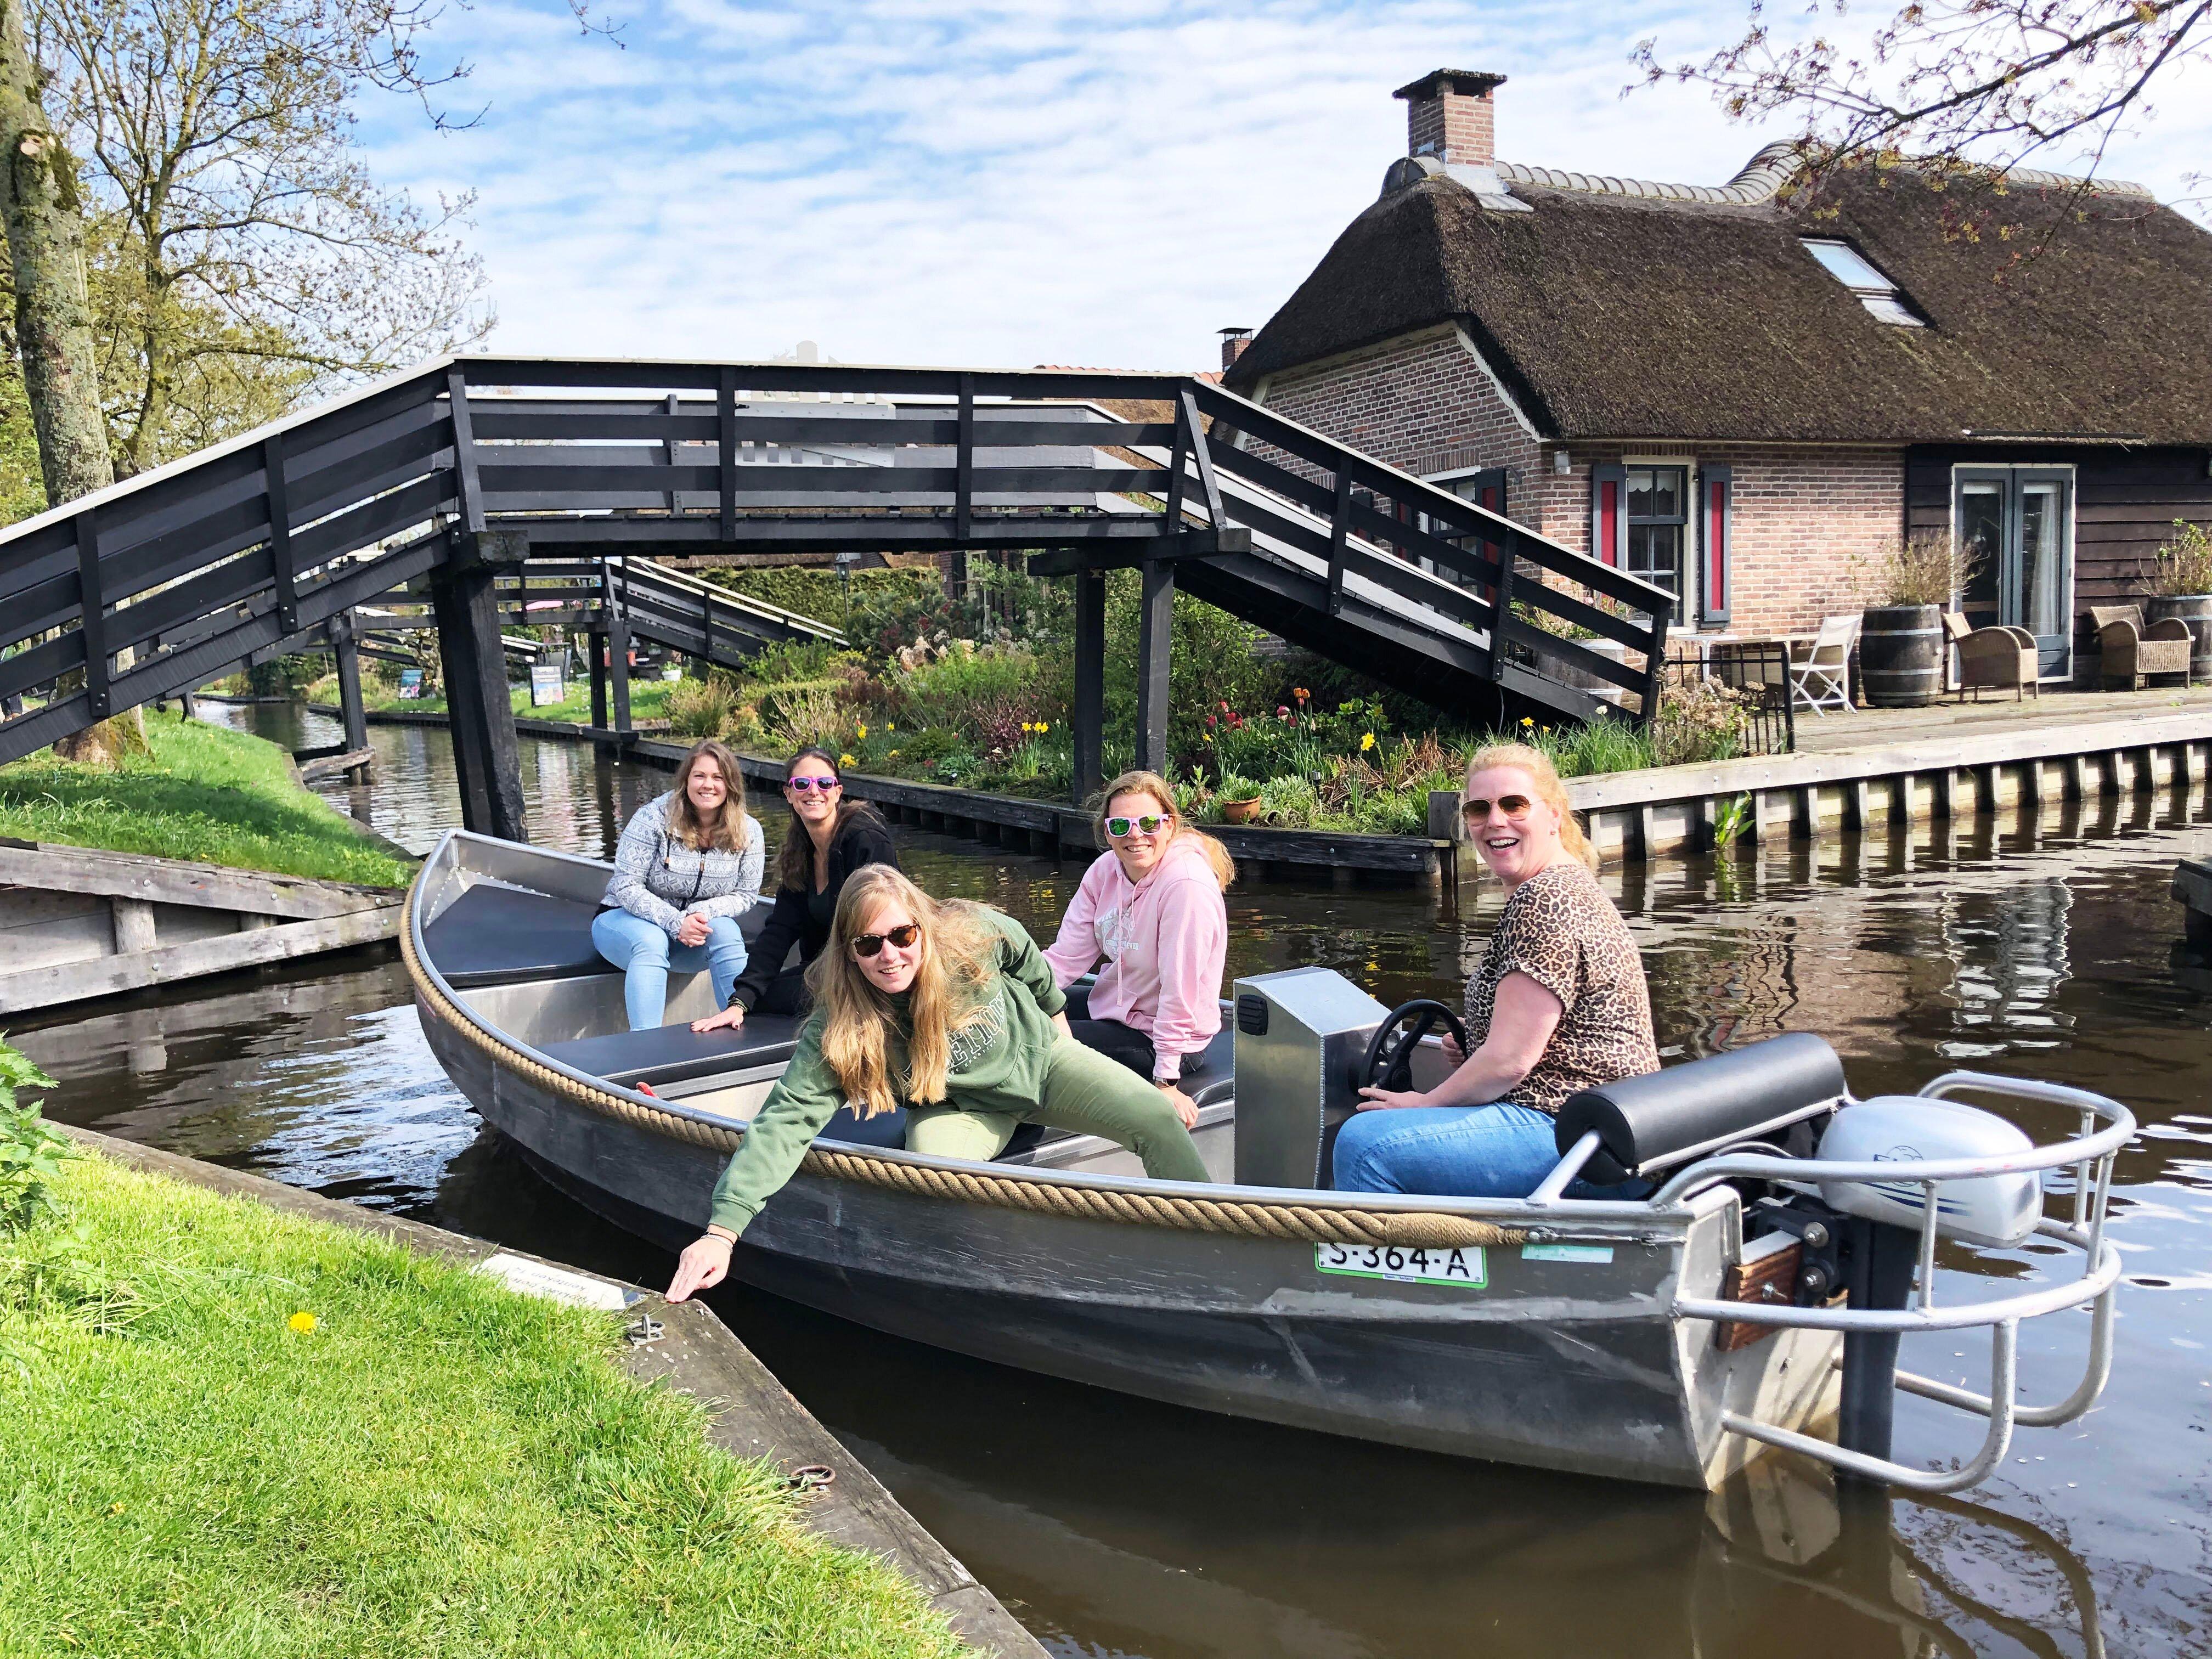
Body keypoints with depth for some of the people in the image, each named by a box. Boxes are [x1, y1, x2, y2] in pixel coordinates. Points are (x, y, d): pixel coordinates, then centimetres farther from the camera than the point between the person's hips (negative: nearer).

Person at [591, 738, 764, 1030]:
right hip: (626, 919, -2)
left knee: (726, 931, -29)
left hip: (698, 930, 2)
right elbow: (626, 886, -18)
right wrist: (675, 922, -30)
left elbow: (746, 895, -4)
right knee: (651, 941, -36)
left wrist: (702, 914, -23)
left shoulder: (748, 831, -7)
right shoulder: (654, 818, -16)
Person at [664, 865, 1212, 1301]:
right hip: (960, 1106, -1)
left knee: (1156, 1118, -15)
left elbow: (1027, 959, -4)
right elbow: (787, 1119, -37)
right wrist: (722, 1229, -46)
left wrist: (1054, 1013, 15)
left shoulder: (975, 937, -28)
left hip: (1038, 1058, 2)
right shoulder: (837, 1027, -31)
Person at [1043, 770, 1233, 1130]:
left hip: (1153, 1041, -8)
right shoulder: (1106, 870, -3)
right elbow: (1066, 957, -6)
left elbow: (1180, 991, -26)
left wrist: (1166, 1082, -24)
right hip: (1109, 1011, 8)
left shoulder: (1187, 885, -26)